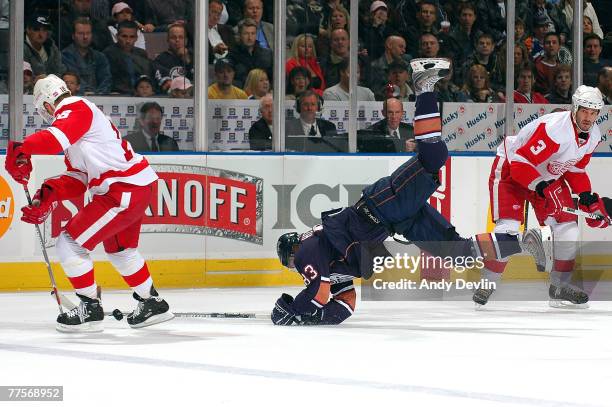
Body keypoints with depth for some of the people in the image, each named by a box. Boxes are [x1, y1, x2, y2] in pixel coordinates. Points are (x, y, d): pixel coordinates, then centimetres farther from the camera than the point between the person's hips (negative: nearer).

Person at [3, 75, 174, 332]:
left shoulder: (74, 109, -10)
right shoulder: (83, 114, 22)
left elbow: (58, 136, -35)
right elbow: (78, 178, 17)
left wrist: (21, 150, -44)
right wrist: (48, 196, 5)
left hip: (123, 192, -11)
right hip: (139, 187, 11)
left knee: (70, 243, -7)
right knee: (119, 249, 30)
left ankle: (90, 309, 1)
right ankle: (152, 304, 43)